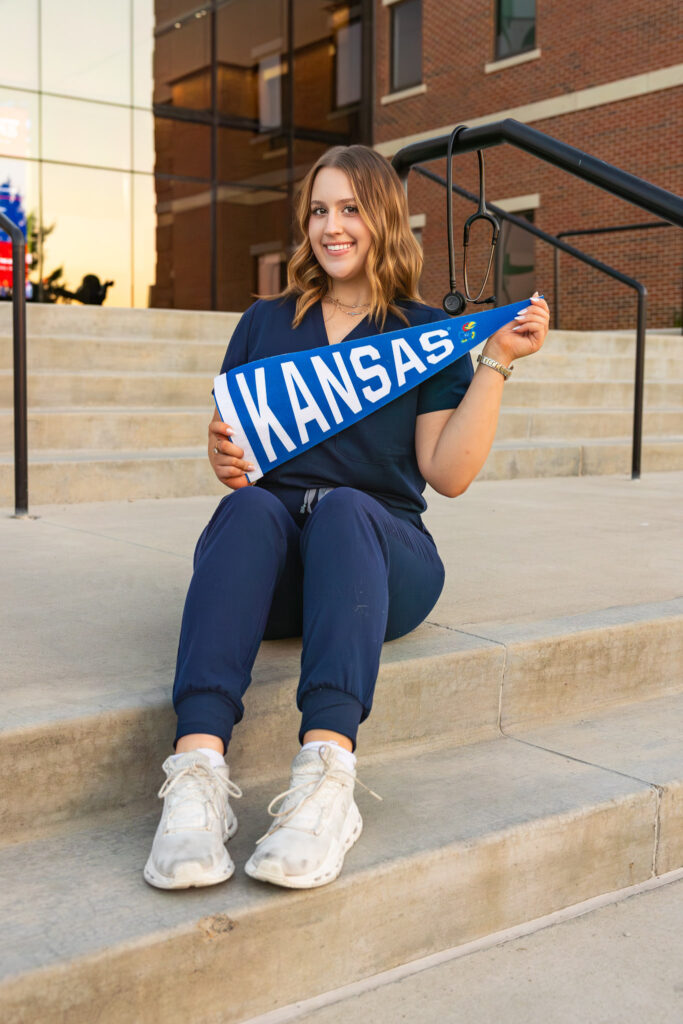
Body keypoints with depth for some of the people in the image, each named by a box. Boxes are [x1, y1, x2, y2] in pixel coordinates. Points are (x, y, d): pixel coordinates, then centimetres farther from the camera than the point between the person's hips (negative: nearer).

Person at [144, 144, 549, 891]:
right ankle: (197, 772, -50)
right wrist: (225, 461, -7)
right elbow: (231, 456, 17)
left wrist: (496, 362, -5)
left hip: (380, 552, -1)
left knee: (342, 507, -35)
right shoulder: (266, 324, 19)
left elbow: (449, 474, 1)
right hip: (269, 574, 2)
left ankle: (327, 772, -53)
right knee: (250, 506, -33)